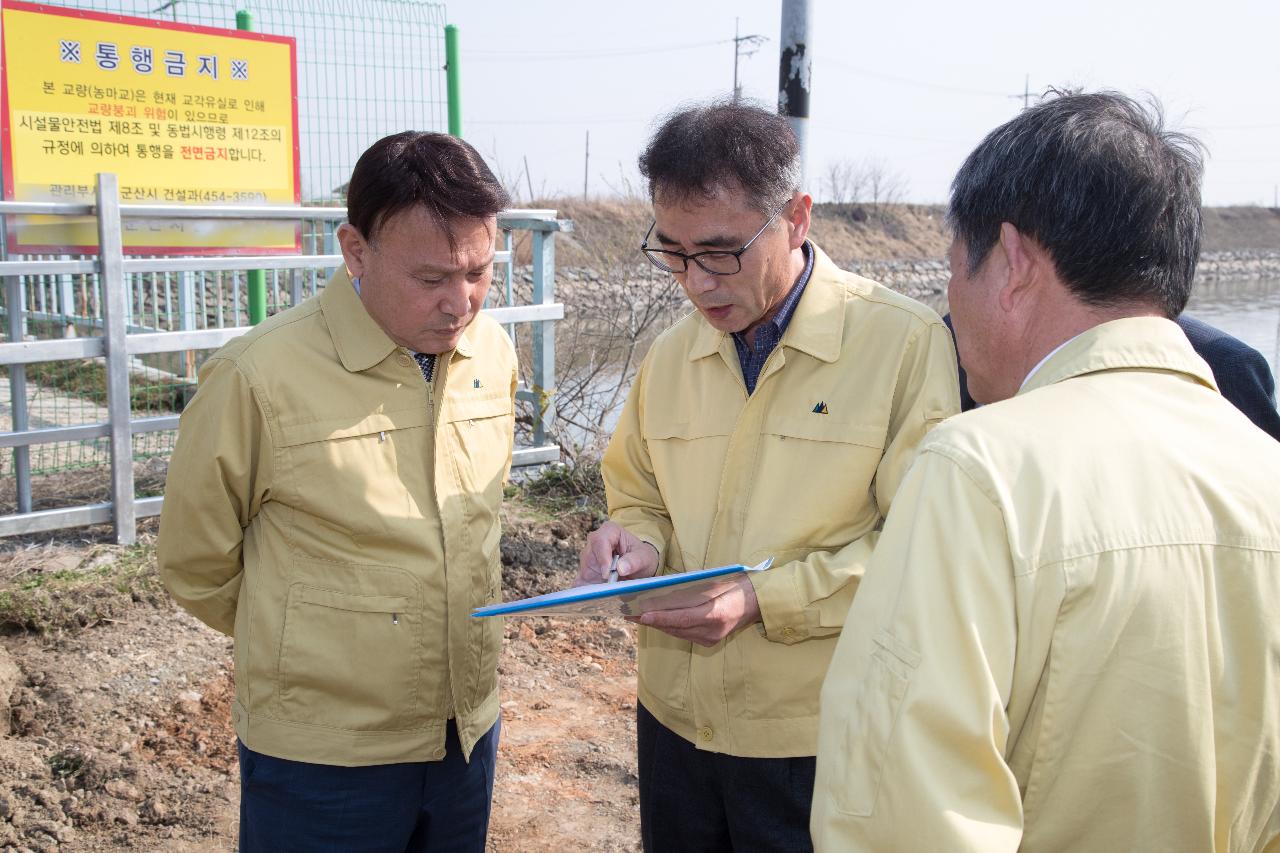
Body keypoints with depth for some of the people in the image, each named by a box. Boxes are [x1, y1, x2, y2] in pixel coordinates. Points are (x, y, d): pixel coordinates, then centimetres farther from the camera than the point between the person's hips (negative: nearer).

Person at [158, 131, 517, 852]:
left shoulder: (493, 353, -2)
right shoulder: (258, 378, -20)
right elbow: (198, 566, -7)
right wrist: (306, 642, 4)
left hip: (470, 731, 5)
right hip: (322, 760, -5)